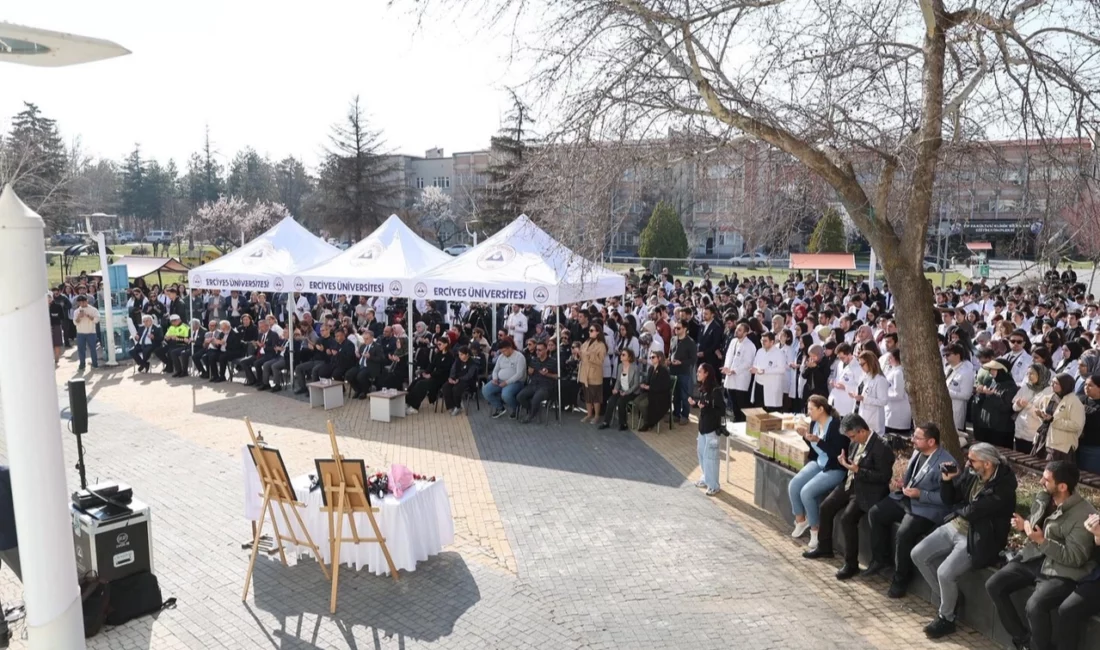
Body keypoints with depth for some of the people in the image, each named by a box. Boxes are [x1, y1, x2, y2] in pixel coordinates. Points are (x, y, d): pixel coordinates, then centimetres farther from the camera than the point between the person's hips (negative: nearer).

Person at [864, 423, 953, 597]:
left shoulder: (945, 463, -22)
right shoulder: (917, 452, 5)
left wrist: (920, 494, -25)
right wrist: (903, 482, 3)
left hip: (927, 508, -9)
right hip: (905, 498, 9)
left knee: (904, 533, -27)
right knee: (875, 513, 1)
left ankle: (901, 578, -4)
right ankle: (881, 558, 18)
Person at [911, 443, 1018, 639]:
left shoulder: (1003, 489, -22)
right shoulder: (971, 475, 0)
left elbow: (972, 511, -26)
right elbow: (948, 500, 8)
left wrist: (958, 509, -4)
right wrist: (946, 479, -9)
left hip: (975, 539, -8)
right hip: (954, 527, 8)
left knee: (945, 573, -23)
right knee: (918, 555, 2)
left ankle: (946, 618, 4)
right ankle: (948, 598, 20)